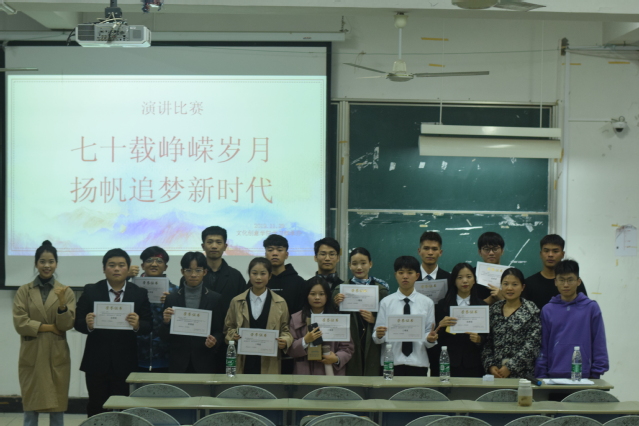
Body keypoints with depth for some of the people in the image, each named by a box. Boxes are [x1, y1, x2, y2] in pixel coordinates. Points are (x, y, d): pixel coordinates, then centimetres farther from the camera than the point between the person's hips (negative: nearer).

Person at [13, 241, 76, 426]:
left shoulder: (66, 292, 5)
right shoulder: (23, 291, 4)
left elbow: (67, 324, -3)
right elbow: (20, 323, -5)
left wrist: (62, 302, -20)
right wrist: (49, 327, -12)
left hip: (57, 356, 0)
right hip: (31, 355, 0)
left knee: (57, 406, 3)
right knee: (30, 406, 2)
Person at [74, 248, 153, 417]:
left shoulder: (139, 294, 5)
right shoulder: (91, 291, 5)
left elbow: (148, 326, 0)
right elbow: (78, 323, 1)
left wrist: (137, 325, -22)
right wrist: (88, 324, -21)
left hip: (125, 364, 0)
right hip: (97, 362, 0)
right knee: (96, 409, 4)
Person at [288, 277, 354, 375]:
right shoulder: (296, 319, 8)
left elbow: (347, 348, 5)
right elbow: (291, 351, 4)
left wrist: (337, 359, -13)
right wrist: (305, 341, -13)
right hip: (305, 372, 0)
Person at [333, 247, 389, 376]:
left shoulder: (381, 289, 6)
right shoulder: (340, 289, 7)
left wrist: (374, 320, -10)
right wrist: (337, 305, -11)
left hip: (373, 347, 0)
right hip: (349, 345, 0)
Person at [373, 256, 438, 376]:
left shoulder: (427, 303, 6)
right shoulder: (386, 302, 5)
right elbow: (377, 338, 2)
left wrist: (430, 339, -17)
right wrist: (378, 335, -19)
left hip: (418, 363, 0)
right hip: (392, 362, 0)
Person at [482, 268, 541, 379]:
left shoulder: (531, 311, -1)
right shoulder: (494, 310, 10)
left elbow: (532, 345, -8)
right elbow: (487, 342, 10)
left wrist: (510, 367, -12)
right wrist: (490, 366, -4)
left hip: (521, 374, -3)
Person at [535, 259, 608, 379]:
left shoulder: (591, 308, 2)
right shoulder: (548, 310, 5)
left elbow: (599, 344, 3)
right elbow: (543, 347, 7)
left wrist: (596, 374, -2)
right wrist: (541, 375, 2)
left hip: (583, 377, -1)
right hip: (554, 376, 1)